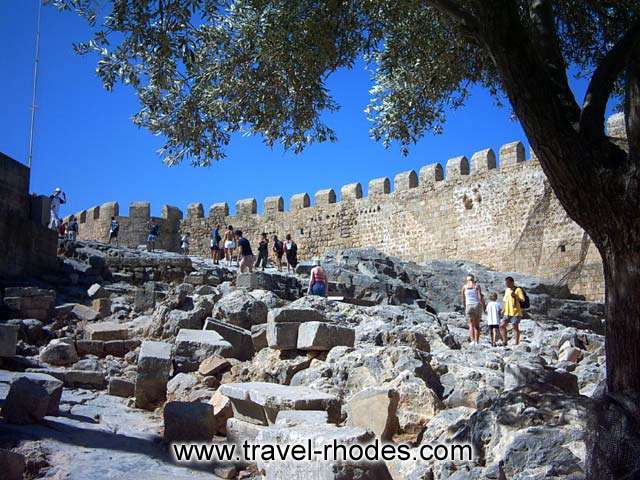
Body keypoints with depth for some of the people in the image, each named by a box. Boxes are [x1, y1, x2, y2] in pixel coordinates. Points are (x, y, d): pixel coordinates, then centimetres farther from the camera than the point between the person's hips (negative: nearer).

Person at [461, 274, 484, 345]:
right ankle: (477, 341, 6)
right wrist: (484, 306, 0)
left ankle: (472, 341, -12)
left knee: (471, 325, 3)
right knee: (477, 325, 11)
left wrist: (465, 308, 23)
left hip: (469, 305, 0)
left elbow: (463, 300, 9)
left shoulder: (464, 287, 7)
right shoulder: (477, 285, 3)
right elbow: (480, 297, -7)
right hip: (477, 305, 0)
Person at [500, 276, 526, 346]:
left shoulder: (518, 290, -7)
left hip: (515, 312, -7)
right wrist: (503, 310, 16)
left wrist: (515, 296, -26)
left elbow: (522, 300, -13)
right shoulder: (507, 290, 16)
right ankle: (504, 341, 13)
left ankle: (517, 343, 3)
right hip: (507, 313, 7)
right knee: (502, 326, 4)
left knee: (515, 327, -3)